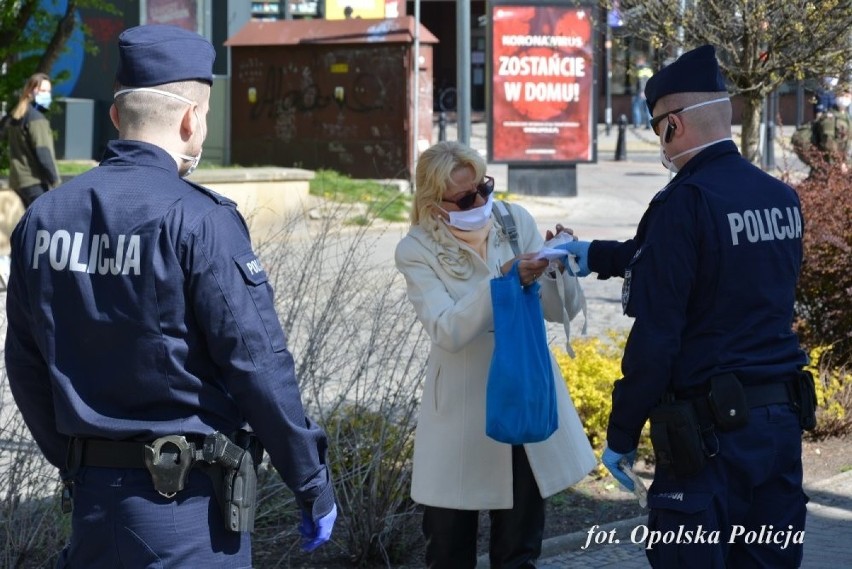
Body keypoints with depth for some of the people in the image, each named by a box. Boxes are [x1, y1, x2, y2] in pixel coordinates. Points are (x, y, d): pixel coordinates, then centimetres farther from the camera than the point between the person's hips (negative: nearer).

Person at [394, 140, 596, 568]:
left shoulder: (515, 220, -3)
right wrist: (504, 280, -33)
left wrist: (558, 269, -22)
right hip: (463, 408, -3)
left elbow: (562, 310, -2)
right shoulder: (417, 250, -10)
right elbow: (447, 331, -23)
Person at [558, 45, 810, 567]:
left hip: (712, 427, -7)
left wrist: (622, 434, -7)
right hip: (782, 420, 7)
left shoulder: (685, 203, -15)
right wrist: (597, 256, 32)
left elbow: (655, 337, -17)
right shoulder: (782, 198, 8)